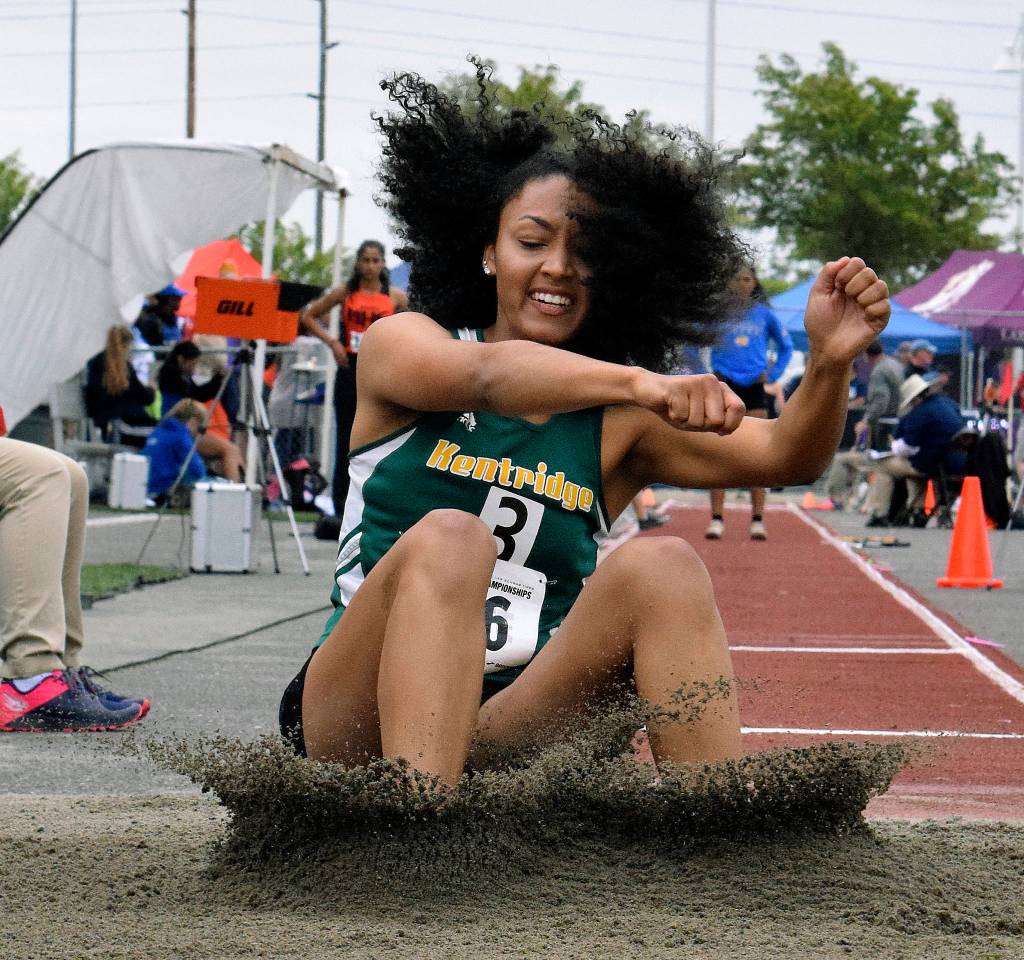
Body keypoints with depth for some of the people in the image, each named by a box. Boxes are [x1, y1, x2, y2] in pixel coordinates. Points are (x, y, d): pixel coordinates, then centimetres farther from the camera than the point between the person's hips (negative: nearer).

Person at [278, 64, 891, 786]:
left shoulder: (617, 426, 11)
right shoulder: (399, 344, 4)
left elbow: (782, 456, -4)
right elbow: (487, 375, -20)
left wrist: (830, 363, -25)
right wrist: (639, 381, -37)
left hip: (516, 739, 2)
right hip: (360, 724, -2)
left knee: (661, 568, -20)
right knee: (447, 540, -31)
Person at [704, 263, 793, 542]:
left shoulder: (764, 314, 7)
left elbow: (786, 346, 18)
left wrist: (773, 374, 7)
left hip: (754, 387, 1)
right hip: (725, 386, -1)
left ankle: (757, 519, 2)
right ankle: (716, 518, -2)